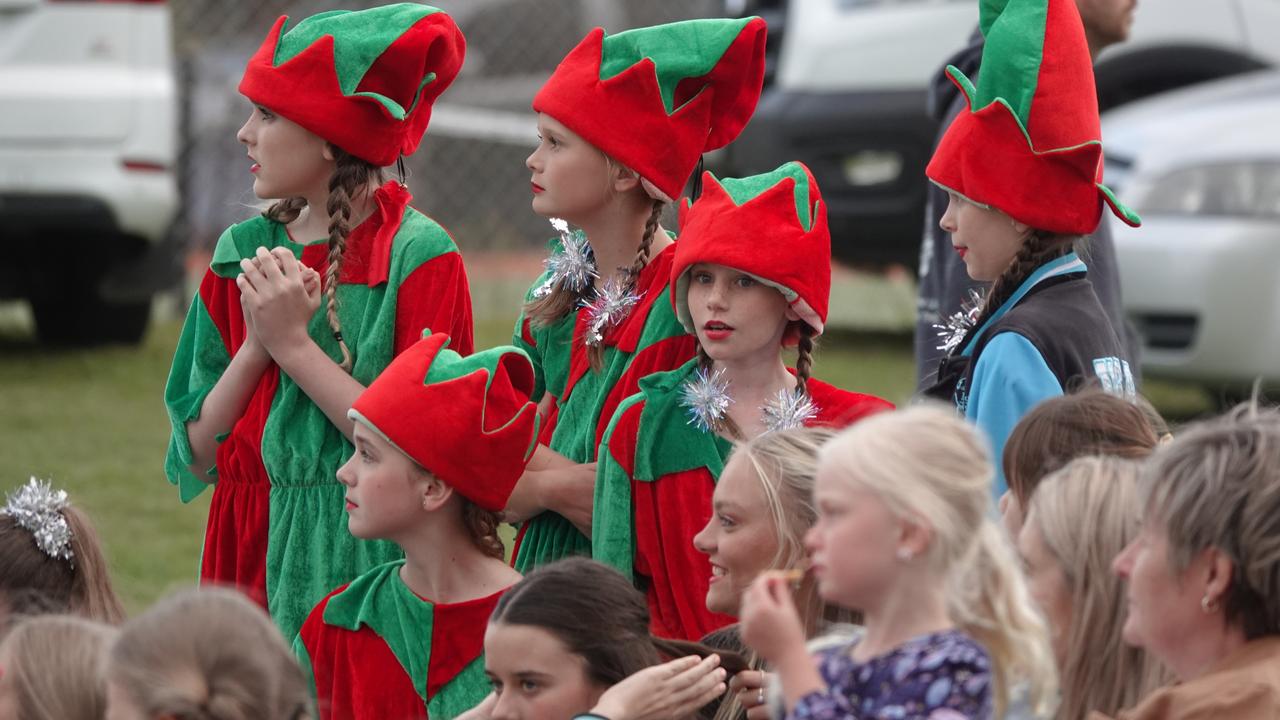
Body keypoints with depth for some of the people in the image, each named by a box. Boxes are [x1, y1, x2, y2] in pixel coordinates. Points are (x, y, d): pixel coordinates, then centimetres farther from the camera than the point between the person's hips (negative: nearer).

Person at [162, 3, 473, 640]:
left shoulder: (419, 255, -8)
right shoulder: (243, 257, 9)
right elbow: (197, 455, 6)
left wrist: (295, 345, -15)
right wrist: (258, 346, -9)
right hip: (253, 562, 5)